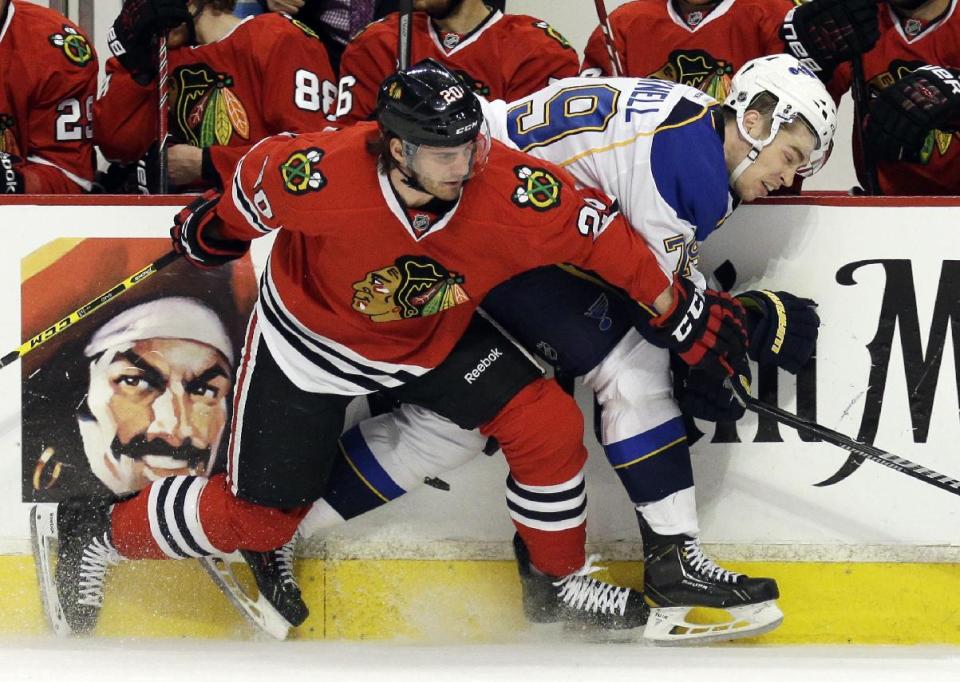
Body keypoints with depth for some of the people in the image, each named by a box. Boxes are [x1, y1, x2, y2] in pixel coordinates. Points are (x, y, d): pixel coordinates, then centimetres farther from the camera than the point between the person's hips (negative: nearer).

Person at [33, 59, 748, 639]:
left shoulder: (509, 188, -32)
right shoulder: (320, 176, -37)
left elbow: (599, 231, -17)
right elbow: (260, 173, -15)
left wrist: (682, 312, -10)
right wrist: (216, 227, 6)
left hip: (439, 337, 3)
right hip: (311, 333, -3)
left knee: (550, 426, -11)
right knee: (258, 516, -1)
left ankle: (563, 583, 13)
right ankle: (91, 532, 22)